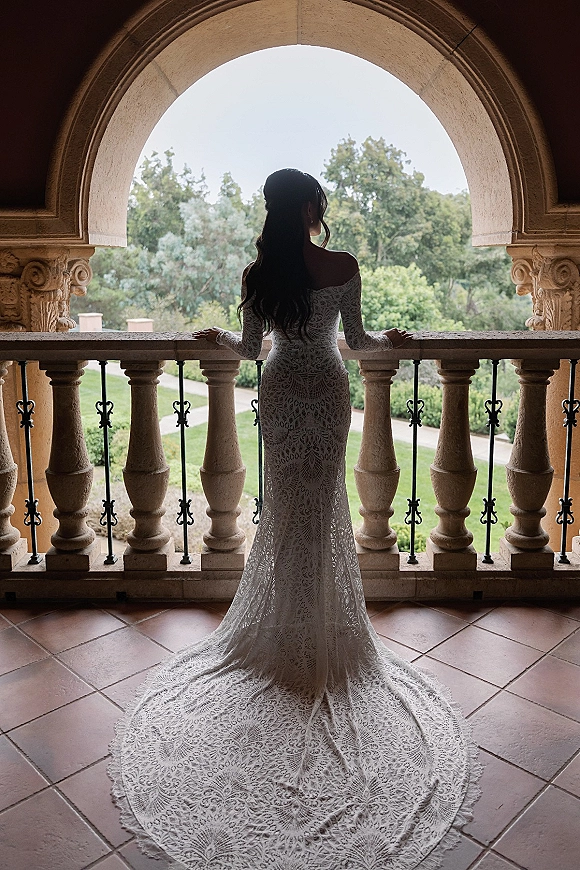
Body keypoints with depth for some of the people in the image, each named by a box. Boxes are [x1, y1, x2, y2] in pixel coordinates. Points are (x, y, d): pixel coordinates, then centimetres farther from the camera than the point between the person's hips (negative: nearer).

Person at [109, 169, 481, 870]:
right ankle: (317, 626, 21)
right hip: (328, 393, -1)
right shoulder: (344, 267, -10)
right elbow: (357, 340, -2)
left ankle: (290, 624, 24)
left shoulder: (258, 275, -6)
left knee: (286, 505, 14)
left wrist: (216, 337, 24)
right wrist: (389, 341, 21)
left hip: (281, 394, 2)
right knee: (321, 506, 10)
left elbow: (249, 348, 1)